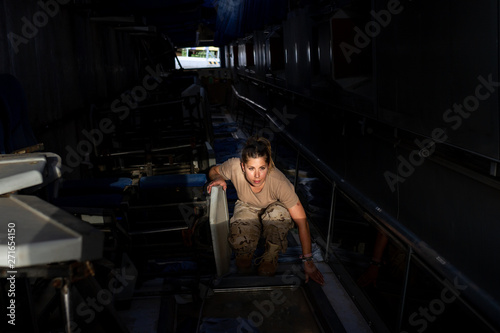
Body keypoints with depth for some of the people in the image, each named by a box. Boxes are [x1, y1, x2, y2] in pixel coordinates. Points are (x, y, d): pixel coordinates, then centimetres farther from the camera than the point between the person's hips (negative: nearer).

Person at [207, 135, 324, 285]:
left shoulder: (279, 182, -37)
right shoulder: (234, 166, -32)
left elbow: (302, 222, -30)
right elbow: (213, 170, -5)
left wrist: (308, 261, -29)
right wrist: (218, 178, -31)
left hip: (274, 208, -1)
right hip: (247, 207, 1)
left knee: (279, 213, -38)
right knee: (240, 242, -31)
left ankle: (269, 261, -11)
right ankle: (245, 256, 8)